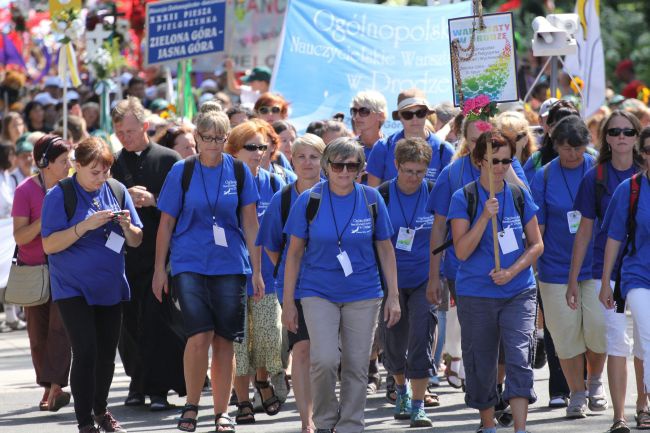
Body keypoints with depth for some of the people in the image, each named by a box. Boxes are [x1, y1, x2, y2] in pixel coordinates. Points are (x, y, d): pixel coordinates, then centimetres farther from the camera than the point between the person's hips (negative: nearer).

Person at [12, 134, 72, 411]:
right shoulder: (26, 191, -8)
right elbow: (20, 236, -13)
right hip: (34, 270, -1)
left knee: (59, 328, -11)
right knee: (38, 333, 6)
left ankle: (56, 387, -14)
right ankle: (48, 386, 17)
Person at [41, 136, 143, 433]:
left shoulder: (116, 191, 5)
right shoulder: (60, 195, -8)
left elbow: (136, 241, 10)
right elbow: (49, 244, -15)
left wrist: (127, 226, -13)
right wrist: (85, 225, -24)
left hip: (110, 286, 5)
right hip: (73, 287, -5)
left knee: (107, 353, 11)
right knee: (86, 353, -12)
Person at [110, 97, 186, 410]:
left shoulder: (168, 160, 2)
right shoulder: (113, 164, 9)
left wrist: (152, 200, -15)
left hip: (160, 252, -3)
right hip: (125, 253, 3)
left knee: (156, 320, -9)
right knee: (129, 322, 5)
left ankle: (158, 387, -6)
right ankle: (139, 383, 17)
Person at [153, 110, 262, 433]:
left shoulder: (239, 172, 3)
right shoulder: (181, 171, 0)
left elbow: (250, 224, 6)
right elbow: (166, 223, 5)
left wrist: (256, 270, 3)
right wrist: (160, 269, 3)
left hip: (230, 265, 2)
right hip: (189, 264, -1)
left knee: (224, 340, 2)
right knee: (200, 336, -14)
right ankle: (191, 404, 4)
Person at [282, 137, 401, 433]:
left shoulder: (371, 199, -1)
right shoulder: (309, 200, -5)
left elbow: (385, 249, 7)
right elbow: (295, 252, 1)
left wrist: (393, 296, 3)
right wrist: (288, 302, -1)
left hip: (363, 294, 2)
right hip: (318, 292, -2)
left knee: (357, 366, 3)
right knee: (324, 359, -17)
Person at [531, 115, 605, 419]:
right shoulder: (544, 177, -2)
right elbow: (536, 228, 0)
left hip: (596, 265, 0)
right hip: (557, 267, 0)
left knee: (598, 326, -8)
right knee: (567, 334, 1)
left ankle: (595, 380, 19)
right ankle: (577, 394, 17)